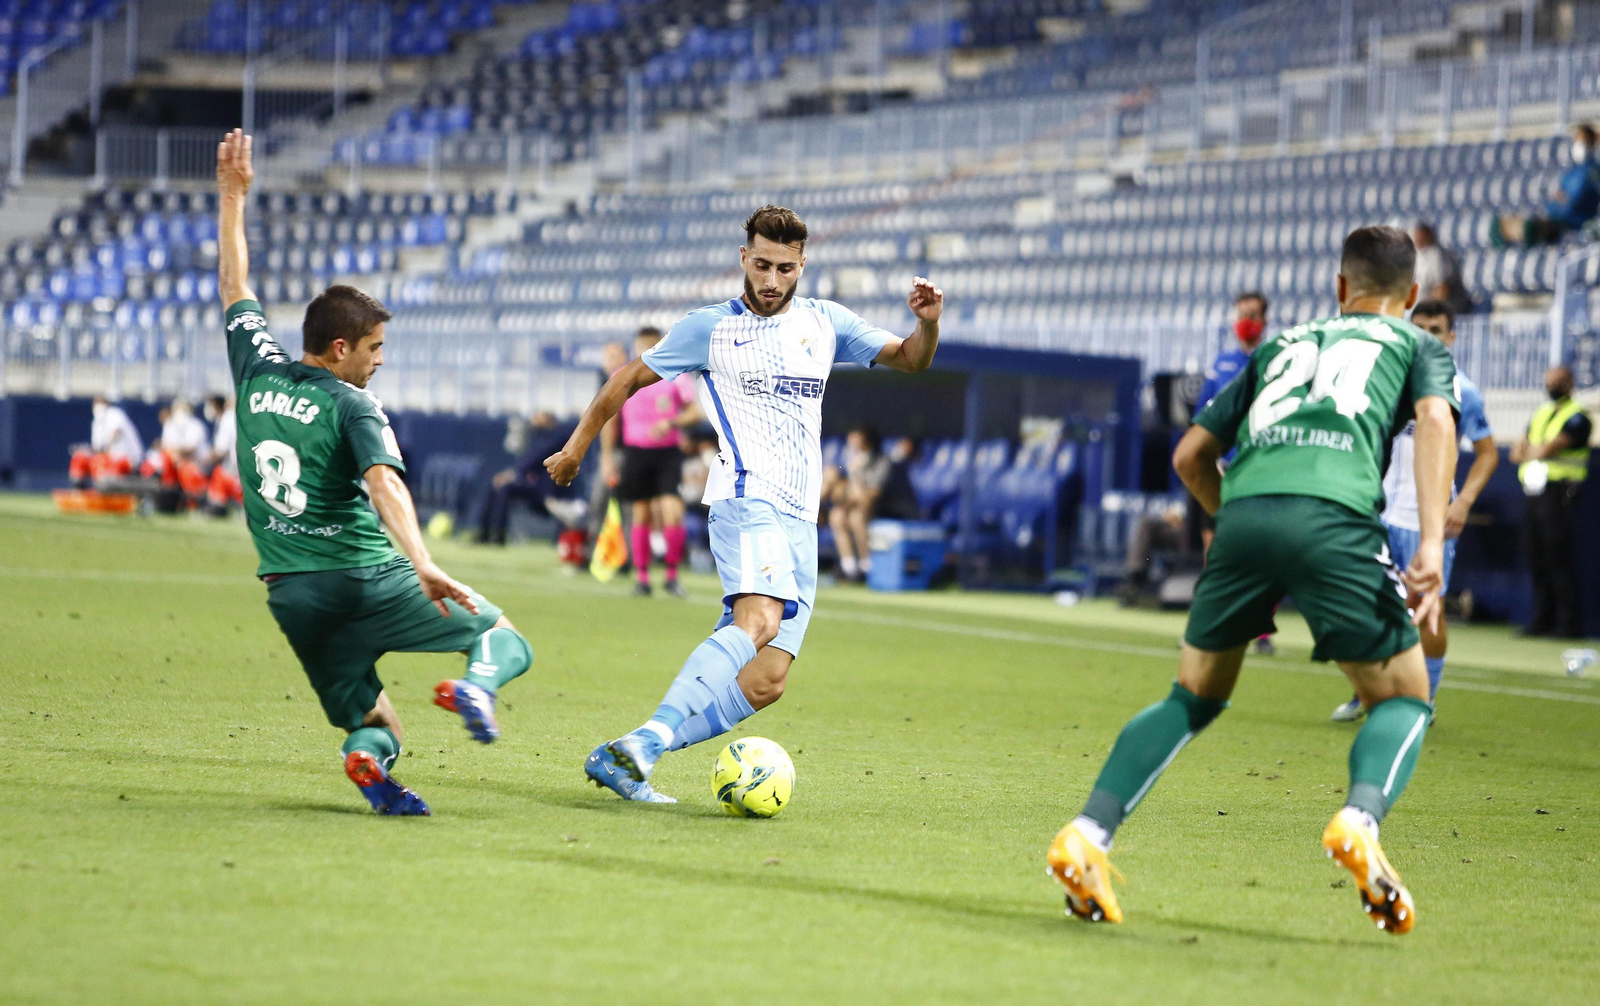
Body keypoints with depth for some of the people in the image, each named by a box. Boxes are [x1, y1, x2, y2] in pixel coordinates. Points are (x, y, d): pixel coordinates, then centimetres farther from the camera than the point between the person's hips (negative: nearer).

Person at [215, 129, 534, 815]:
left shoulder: (257, 372, 10)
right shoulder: (352, 407, -7)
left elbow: (234, 287, 24)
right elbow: (384, 484, -24)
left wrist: (233, 198, 33)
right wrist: (424, 566, -36)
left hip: (289, 596, 5)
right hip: (364, 580, -5)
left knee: (375, 726, 15)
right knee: (506, 642, 10)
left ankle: (370, 759, -23)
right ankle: (476, 685, -27)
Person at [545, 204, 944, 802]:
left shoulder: (824, 323, 17)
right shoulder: (711, 327, 6)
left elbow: (909, 360, 18)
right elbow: (629, 379, 15)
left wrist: (927, 324, -4)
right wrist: (576, 448, 18)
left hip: (800, 519, 5)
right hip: (747, 499, -5)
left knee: (766, 681, -8)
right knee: (759, 620, -34)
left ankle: (622, 760, -8)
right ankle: (648, 739, -42)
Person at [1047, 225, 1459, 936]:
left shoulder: (1283, 344, 35)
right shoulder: (1418, 344, 26)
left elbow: (1190, 456, 31)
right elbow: (1435, 418, 2)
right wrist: (1431, 543, -8)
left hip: (1244, 512, 3)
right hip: (1336, 516, -3)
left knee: (1193, 698, 19)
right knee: (1402, 699, 11)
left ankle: (1088, 833, 3)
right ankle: (1359, 820, -19)